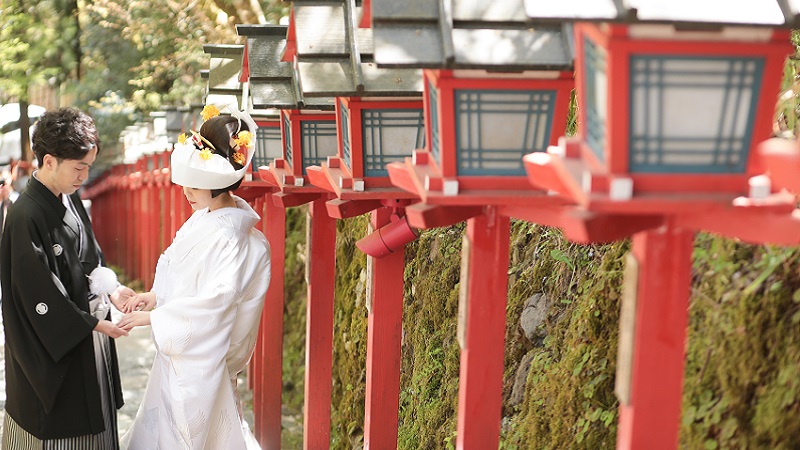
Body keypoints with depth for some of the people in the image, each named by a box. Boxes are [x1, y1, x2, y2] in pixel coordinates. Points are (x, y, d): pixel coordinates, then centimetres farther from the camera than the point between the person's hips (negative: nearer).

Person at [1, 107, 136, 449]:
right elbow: (40, 295, -22)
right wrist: (95, 324, -18)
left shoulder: (70, 197, 2)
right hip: (52, 345, -8)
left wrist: (111, 287, -4)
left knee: (91, 422, 18)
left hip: (86, 329, 8)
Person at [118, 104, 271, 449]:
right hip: (179, 341, 9)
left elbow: (216, 297, -31)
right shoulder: (205, 217, 2)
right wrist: (157, 295, 0)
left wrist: (154, 316, -23)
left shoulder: (228, 237, -27)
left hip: (199, 351, -9)